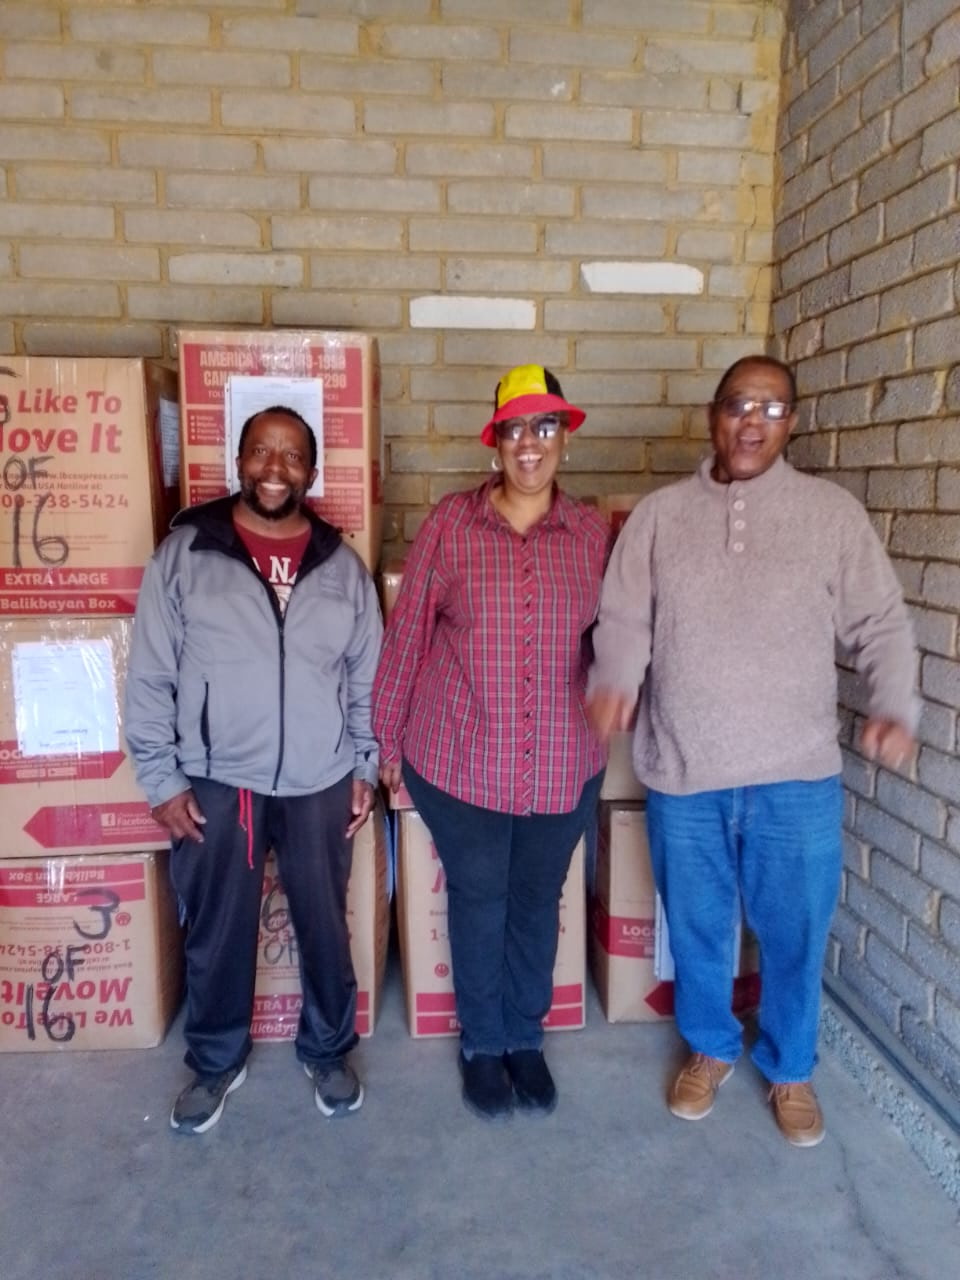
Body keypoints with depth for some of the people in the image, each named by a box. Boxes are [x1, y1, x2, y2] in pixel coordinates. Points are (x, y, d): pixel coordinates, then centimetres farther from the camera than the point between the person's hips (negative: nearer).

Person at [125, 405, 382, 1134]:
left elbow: (368, 678, 7)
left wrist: (365, 768, 3)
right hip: (215, 783, -1)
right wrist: (162, 779, -6)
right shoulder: (183, 555, -5)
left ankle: (328, 1050, 39)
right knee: (217, 934, 14)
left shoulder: (342, 566, 2)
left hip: (320, 784, 2)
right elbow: (151, 678, -3)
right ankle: (216, 1062, 38)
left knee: (326, 927, 15)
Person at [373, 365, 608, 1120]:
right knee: (478, 902, 14)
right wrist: (388, 737, 0)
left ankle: (526, 1038, 41)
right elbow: (407, 634, -3)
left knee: (537, 902, 17)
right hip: (459, 761, -2)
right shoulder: (450, 523, -7)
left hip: (563, 766, 2)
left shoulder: (591, 533, 0)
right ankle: (482, 1043, 37)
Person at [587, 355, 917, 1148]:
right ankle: (710, 1049, 43)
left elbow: (881, 623, 2)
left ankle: (790, 1068, 40)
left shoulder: (832, 512, 0)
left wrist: (895, 706, -14)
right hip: (682, 771, 1)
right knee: (697, 928, 17)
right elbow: (624, 618, -1)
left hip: (797, 775, 0)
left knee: (795, 934, 14)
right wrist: (614, 679, -21)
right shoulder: (659, 515, 2)